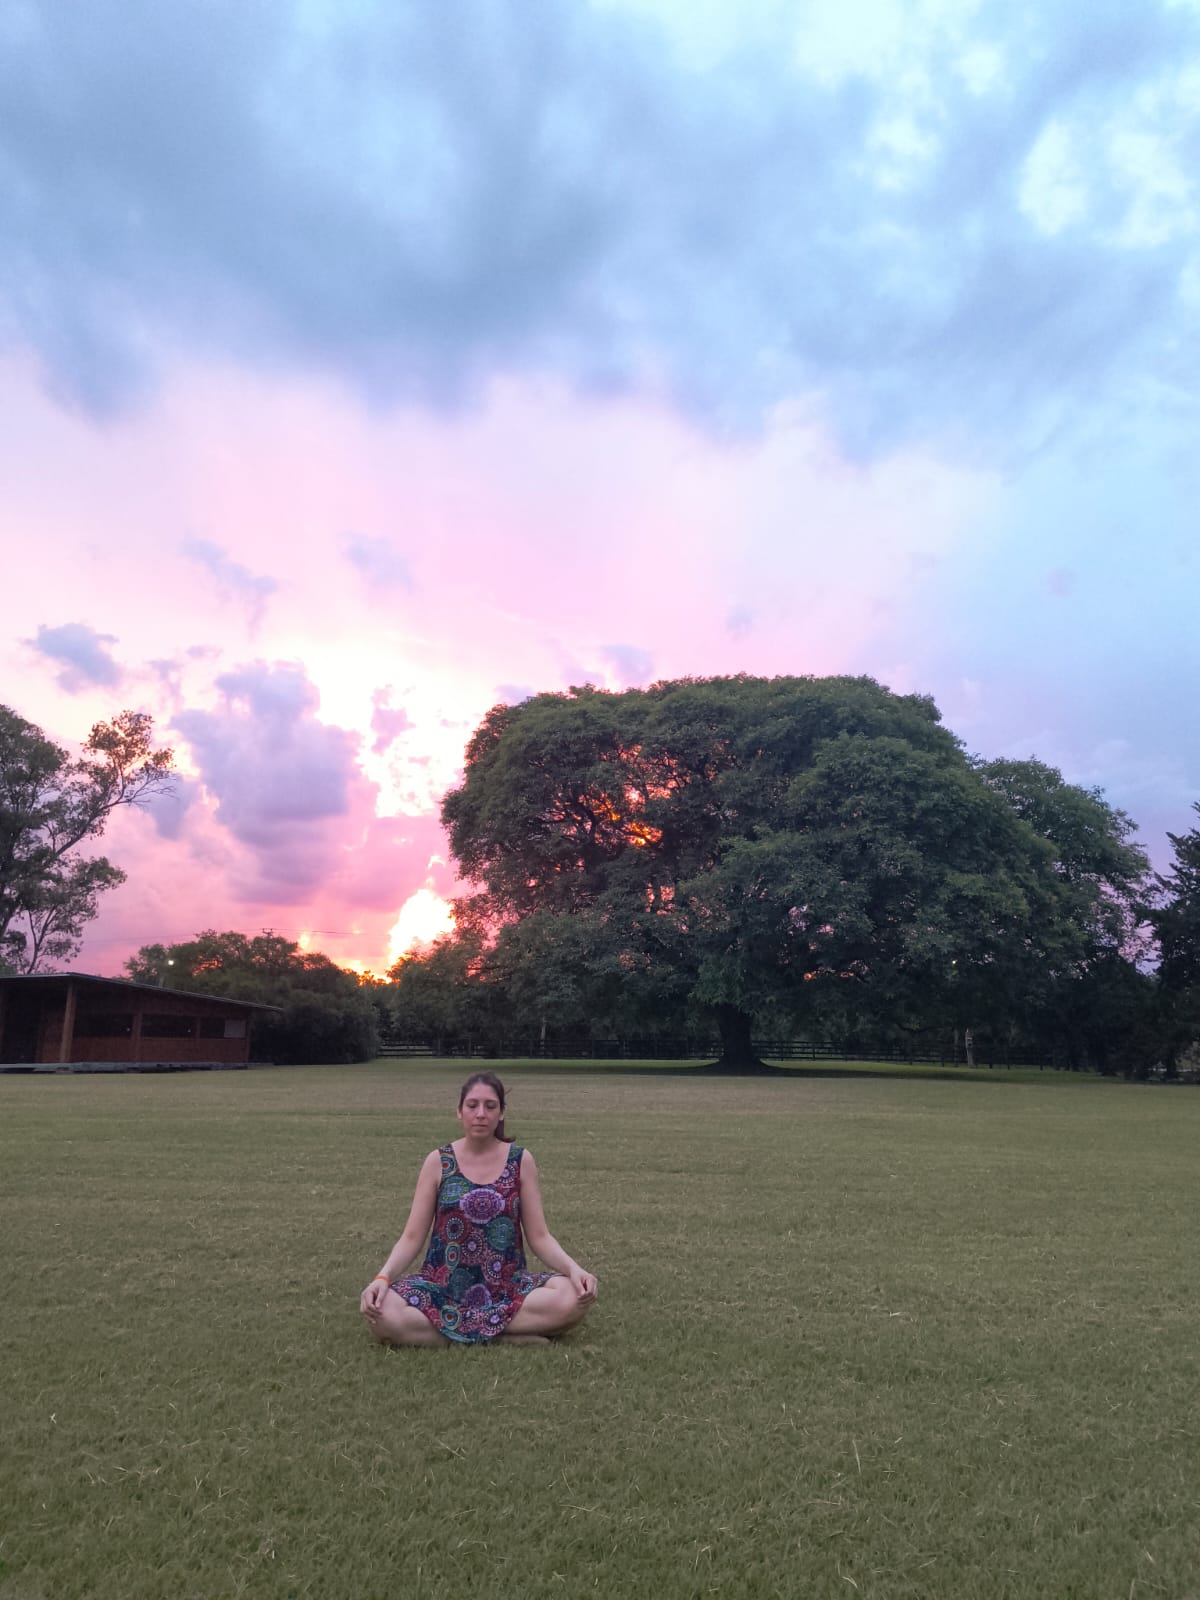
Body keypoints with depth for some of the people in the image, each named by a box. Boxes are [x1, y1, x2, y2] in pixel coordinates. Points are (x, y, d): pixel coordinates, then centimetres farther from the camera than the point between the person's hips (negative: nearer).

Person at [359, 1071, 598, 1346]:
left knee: (574, 1300, -29)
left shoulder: (521, 1161, 2)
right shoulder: (437, 1162, 1)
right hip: (443, 1287, 0)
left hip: (508, 1287, 0)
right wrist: (382, 1277, -19)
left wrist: (573, 1268, -17)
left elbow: (539, 1236, 2)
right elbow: (411, 1238, 0)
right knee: (384, 1316, -32)